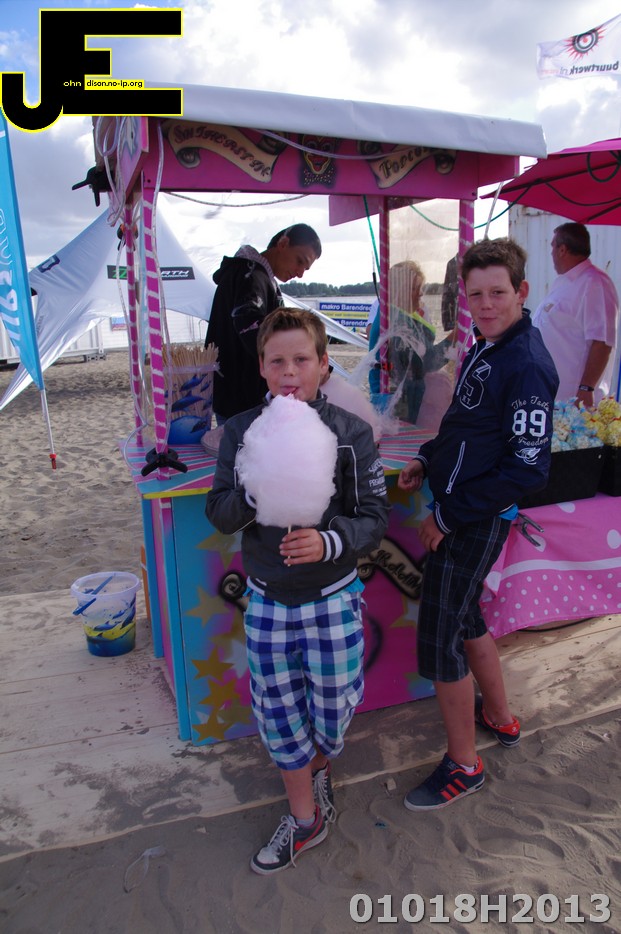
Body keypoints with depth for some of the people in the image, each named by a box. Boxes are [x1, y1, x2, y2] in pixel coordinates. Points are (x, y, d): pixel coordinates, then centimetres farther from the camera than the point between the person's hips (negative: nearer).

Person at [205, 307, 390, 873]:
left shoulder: (351, 433, -9)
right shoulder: (241, 432, -3)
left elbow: (375, 518, -8)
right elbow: (219, 514, -3)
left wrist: (329, 542, -27)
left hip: (333, 597, -1)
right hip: (267, 598, 2)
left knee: (333, 708, 12)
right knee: (278, 711, 13)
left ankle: (320, 766, 51)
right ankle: (305, 818, 39)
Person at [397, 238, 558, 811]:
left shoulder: (526, 364, -21)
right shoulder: (486, 349, 9)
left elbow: (529, 469, -24)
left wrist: (449, 516, -20)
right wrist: (428, 460, 6)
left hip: (475, 524, -10)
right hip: (454, 512, 10)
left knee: (439, 643, 2)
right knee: (464, 619, 24)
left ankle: (464, 765, 24)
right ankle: (499, 718, 46)